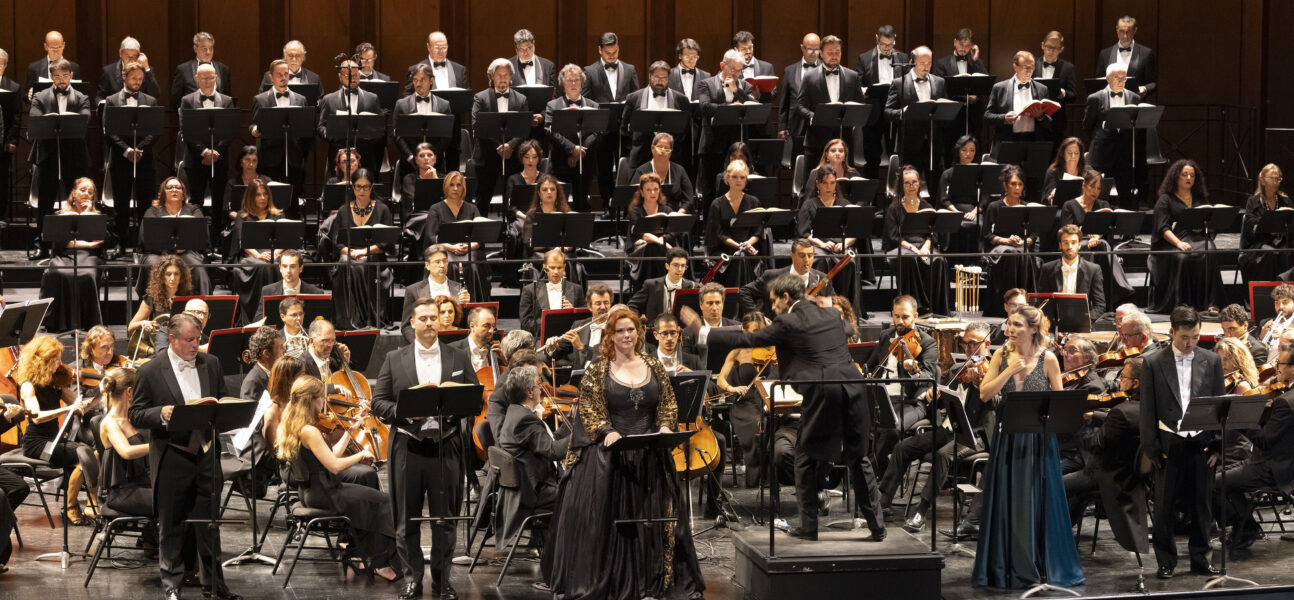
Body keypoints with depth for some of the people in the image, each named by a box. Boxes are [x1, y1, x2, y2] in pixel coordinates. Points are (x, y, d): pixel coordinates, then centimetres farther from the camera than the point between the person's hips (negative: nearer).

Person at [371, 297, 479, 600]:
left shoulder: (459, 359, 8)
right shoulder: (394, 359, 6)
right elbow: (379, 402, 2)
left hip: (446, 448, 0)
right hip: (408, 447, 0)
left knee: (444, 519, 5)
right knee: (407, 519, 5)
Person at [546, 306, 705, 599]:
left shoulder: (654, 368, 9)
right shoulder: (598, 371, 1)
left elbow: (668, 404, 11)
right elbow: (589, 409, -3)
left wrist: (665, 427, -8)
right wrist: (606, 431, -19)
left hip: (649, 453, 3)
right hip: (609, 452, -2)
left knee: (651, 516, 1)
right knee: (603, 517, -7)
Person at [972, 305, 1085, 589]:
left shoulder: (1048, 359, -5)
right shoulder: (1002, 355, 2)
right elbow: (984, 393, -5)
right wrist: (1010, 370, -13)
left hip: (1038, 438, -2)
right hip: (1007, 438, 2)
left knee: (1039, 501, 2)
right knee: (1006, 502, 5)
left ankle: (1041, 566, 12)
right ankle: (1007, 567, 14)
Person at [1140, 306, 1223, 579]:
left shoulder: (1211, 361, 6)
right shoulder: (1154, 364, 0)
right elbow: (1147, 409, 1)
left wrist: (1216, 443, 1)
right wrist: (1151, 448, -5)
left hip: (1200, 444, 2)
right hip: (1168, 445, -2)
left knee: (1200, 504, 6)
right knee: (1165, 506, 2)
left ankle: (1200, 559, 16)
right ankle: (1166, 561, 11)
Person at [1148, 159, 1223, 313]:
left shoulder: (1200, 198, 21)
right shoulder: (1166, 200, 7)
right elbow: (1163, 228, -6)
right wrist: (1179, 243, -24)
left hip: (1198, 237, 3)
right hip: (1170, 241, -3)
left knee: (1209, 253, -32)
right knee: (1182, 257, -37)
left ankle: (1210, 304, -34)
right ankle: (1183, 304, -32)